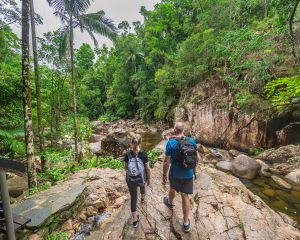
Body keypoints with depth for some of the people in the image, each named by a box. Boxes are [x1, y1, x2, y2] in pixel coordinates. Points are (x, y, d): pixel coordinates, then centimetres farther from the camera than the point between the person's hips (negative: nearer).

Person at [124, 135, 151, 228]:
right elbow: (148, 168, -12)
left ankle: (135, 220, 25)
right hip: (142, 178, 1)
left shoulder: (127, 154, -17)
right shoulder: (143, 154, -21)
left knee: (133, 197, 16)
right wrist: (148, 178, 4)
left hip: (131, 180, 0)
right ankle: (142, 198, 65)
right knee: (142, 186, 34)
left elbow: (125, 167, -3)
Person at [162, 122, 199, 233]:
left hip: (175, 174, -1)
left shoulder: (171, 142, -21)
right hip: (188, 174, 2)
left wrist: (164, 175, -4)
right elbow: (197, 158, 0)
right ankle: (186, 223, 30)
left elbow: (167, 162, -17)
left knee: (172, 188, 28)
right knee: (185, 196, 17)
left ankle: (170, 203, 58)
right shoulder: (191, 140, -10)